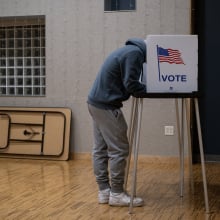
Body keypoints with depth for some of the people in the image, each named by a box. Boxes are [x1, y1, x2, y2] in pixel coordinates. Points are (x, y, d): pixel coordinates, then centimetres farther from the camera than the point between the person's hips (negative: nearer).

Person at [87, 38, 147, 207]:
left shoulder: (130, 50, 18)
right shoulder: (135, 53, -13)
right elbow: (131, 84, -20)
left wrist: (148, 89, 6)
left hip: (97, 102, 10)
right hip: (107, 105, -10)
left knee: (101, 149, 11)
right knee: (119, 150, -4)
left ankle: (104, 191, 17)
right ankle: (116, 194, 3)